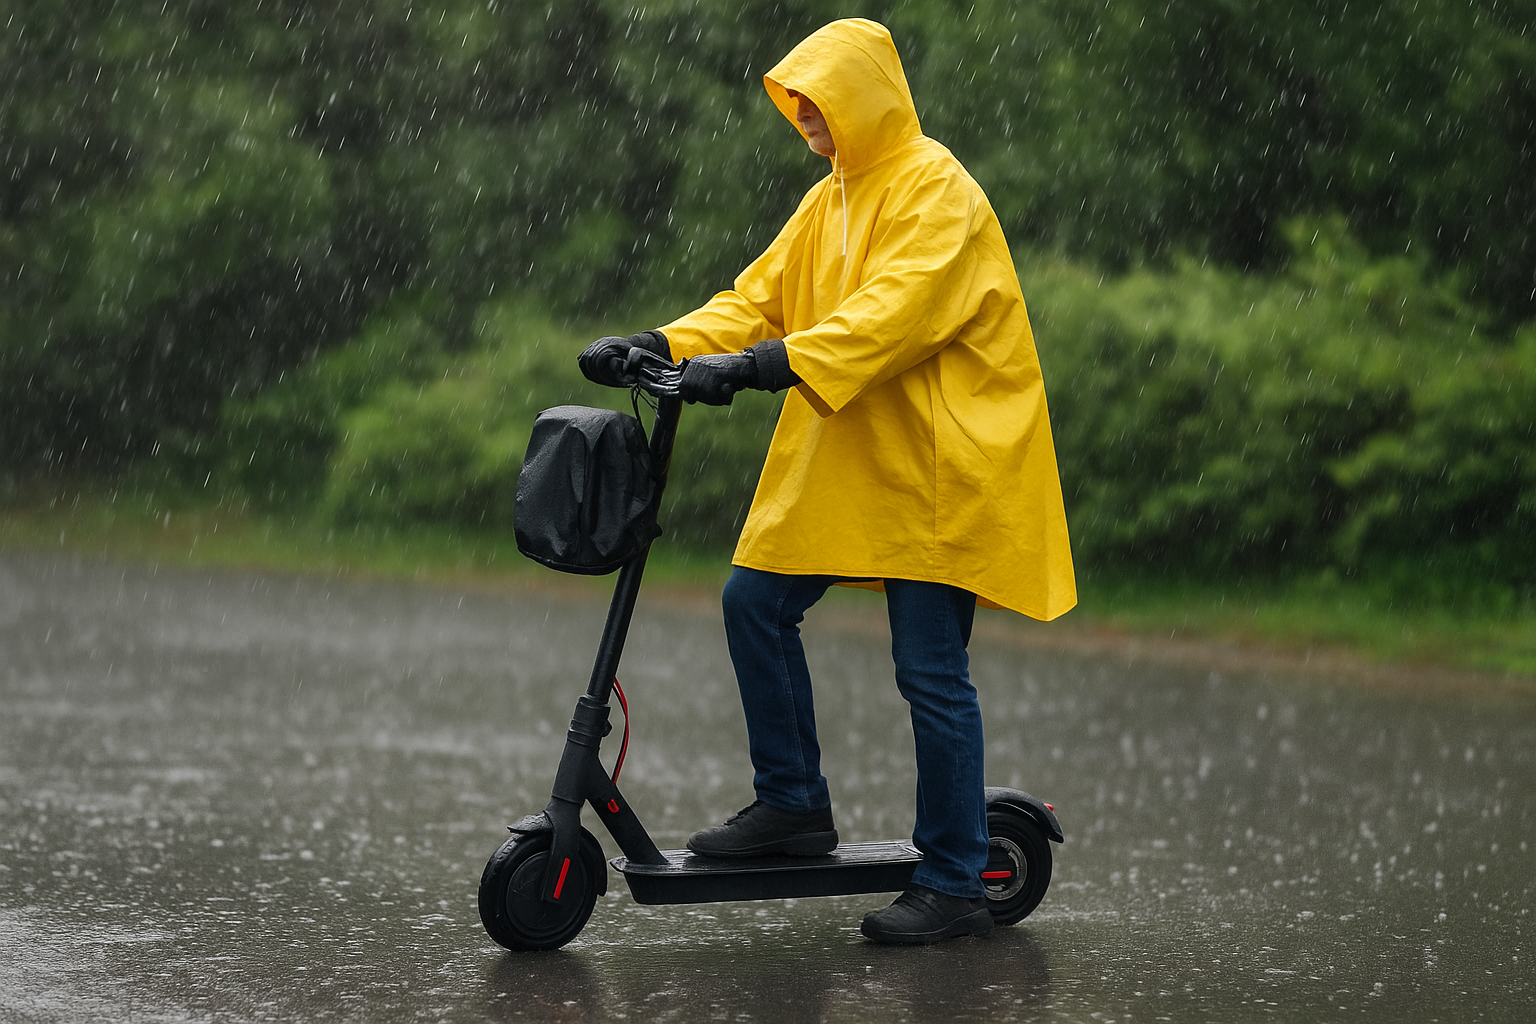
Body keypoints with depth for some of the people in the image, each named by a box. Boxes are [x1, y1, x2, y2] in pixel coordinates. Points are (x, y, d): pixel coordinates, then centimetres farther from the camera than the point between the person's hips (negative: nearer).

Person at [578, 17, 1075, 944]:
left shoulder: (937, 192, -14)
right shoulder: (830, 201, 15)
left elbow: (892, 314, -27)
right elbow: (762, 297, 11)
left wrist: (762, 366, -37)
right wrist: (663, 345, -6)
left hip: (935, 467, -9)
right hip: (842, 458, 9)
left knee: (930, 672, -5)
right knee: (756, 602, 3)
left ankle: (955, 885, 4)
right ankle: (794, 804, 17)